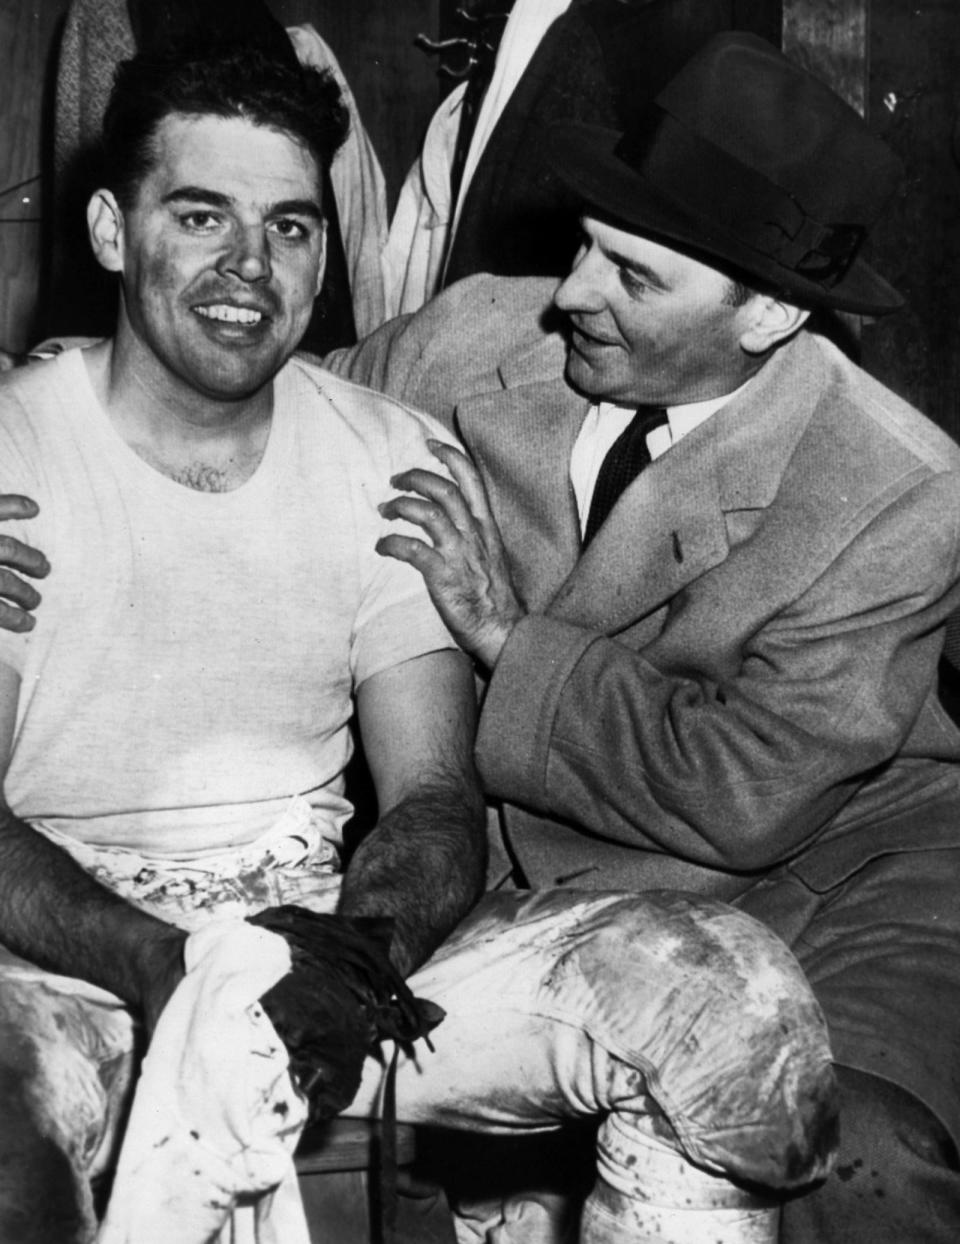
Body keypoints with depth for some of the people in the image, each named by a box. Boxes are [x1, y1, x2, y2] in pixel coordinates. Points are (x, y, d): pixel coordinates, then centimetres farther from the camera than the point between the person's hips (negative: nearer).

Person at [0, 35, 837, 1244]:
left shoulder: (395, 457, 6)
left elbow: (434, 795, 1)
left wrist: (348, 951, -21)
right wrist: (171, 964, -28)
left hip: (333, 933, 4)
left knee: (733, 991, -14)